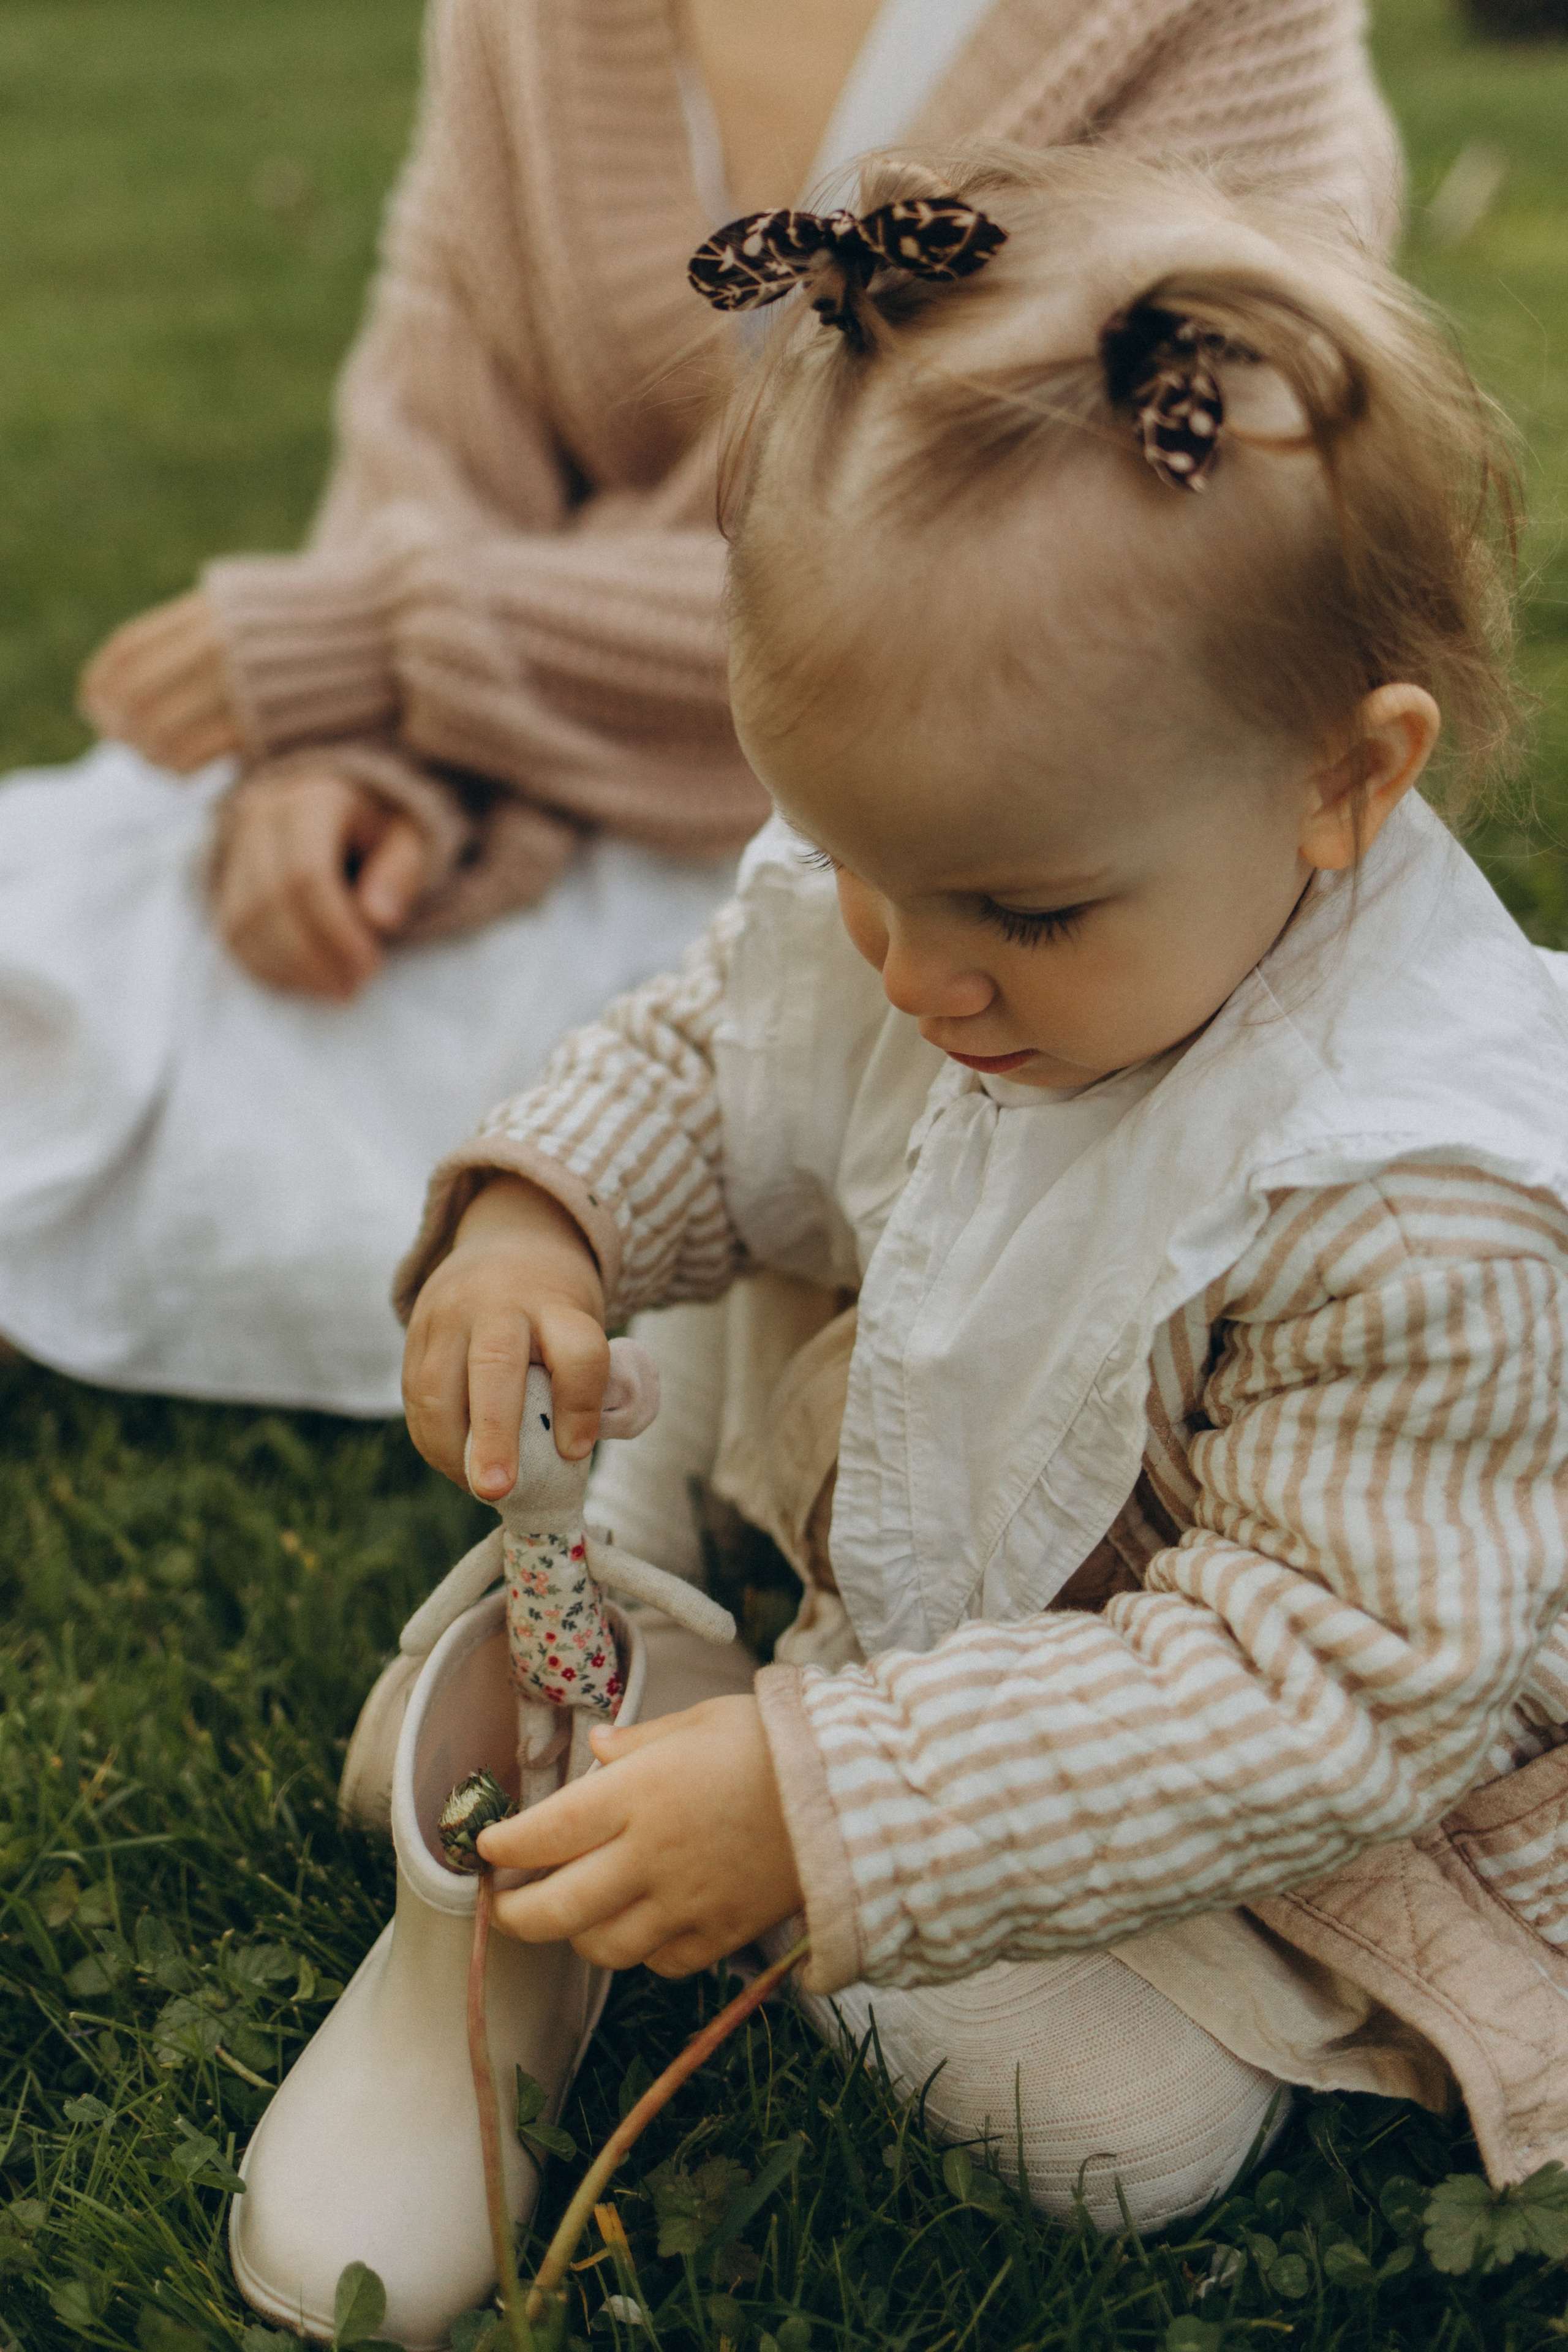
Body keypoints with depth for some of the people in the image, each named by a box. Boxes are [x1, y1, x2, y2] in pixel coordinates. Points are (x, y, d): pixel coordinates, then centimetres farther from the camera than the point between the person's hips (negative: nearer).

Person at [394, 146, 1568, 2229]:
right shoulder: (927, 891, -17)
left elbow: (1322, 1692, -36)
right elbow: (718, 1067, 3)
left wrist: (825, 1808, -43)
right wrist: (541, 1213, -19)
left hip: (1324, 1778, -6)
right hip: (946, 1533, 6)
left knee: (1114, 2115, -18)